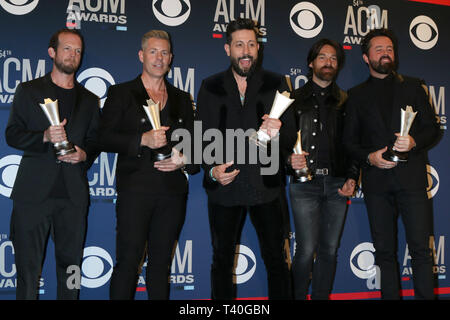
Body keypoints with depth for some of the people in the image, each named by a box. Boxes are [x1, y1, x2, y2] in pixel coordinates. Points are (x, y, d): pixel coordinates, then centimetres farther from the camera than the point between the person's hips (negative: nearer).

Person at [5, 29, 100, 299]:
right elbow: (12, 134, 3)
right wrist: (45, 137, -14)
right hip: (34, 192, -2)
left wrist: (84, 154, -5)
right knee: (28, 264, -1)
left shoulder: (89, 100, 18)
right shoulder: (29, 90, 10)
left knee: (71, 263, 4)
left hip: (74, 195, 2)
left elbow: (95, 140, 17)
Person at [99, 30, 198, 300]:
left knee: (162, 261, 9)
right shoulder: (120, 93, 7)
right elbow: (106, 138, -3)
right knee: (128, 259, -5)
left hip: (173, 191, 4)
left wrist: (184, 160, -3)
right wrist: (143, 140, -17)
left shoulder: (182, 99, 18)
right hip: (135, 189, -3)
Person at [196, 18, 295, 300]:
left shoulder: (276, 84, 6)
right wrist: (212, 170, -11)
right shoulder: (211, 88, 8)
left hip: (266, 185, -1)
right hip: (225, 186, 1)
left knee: (276, 259, 2)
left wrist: (276, 134, -22)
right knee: (222, 261, 10)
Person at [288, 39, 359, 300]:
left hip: (337, 184, 3)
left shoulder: (345, 101, 14)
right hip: (305, 183, -2)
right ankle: (298, 297, 10)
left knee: (329, 250, 6)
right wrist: (290, 158, -15)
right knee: (306, 249, -5)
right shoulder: (296, 98, 9)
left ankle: (321, 296, 18)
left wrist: (352, 178, 0)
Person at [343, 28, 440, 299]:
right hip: (377, 180, 1)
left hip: (411, 176, -1)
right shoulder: (358, 95, 14)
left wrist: (414, 142, -11)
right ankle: (390, 296, 14)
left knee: (421, 248, -7)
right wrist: (369, 156, -7)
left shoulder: (413, 87, 13)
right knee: (385, 250, 5)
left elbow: (432, 128, 9)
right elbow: (350, 140, 11)